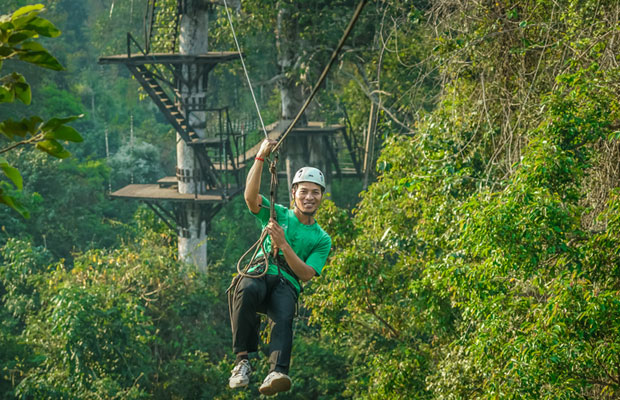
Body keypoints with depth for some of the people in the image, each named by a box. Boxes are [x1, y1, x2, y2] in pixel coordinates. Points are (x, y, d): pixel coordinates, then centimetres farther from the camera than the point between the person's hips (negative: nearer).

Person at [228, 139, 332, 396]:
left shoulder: (322, 239, 16)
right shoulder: (277, 214, 16)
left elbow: (306, 275, 1)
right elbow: (250, 195, -3)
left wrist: (283, 244, -11)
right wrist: (261, 158, -14)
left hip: (287, 286, 0)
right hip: (259, 273, 0)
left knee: (283, 318, -35)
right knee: (247, 290, -38)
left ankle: (277, 373, -57)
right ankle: (243, 359, -35)